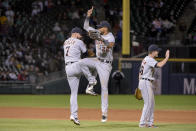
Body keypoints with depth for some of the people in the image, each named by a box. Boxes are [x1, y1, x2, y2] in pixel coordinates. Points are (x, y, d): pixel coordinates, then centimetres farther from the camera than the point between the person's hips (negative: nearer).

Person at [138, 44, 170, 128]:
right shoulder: (149, 60, -14)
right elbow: (160, 65, -30)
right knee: (148, 103, -9)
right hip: (146, 82, -10)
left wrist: (140, 85, 22)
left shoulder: (145, 59, 17)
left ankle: (150, 123, 14)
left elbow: (140, 72, 21)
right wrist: (167, 57, -18)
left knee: (151, 103, 12)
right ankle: (142, 123, -9)